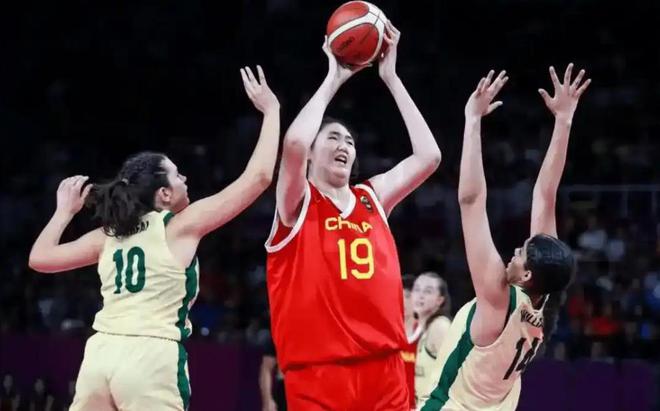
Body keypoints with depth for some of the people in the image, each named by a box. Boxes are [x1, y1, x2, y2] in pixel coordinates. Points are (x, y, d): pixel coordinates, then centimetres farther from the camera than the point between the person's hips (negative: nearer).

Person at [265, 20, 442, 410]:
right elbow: (294, 143, -18)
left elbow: (429, 156, 7)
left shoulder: (372, 198, 16)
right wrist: (333, 79, -5)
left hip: (384, 367, 4)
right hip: (318, 371, -4)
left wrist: (391, 77, 8)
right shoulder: (298, 203, 2)